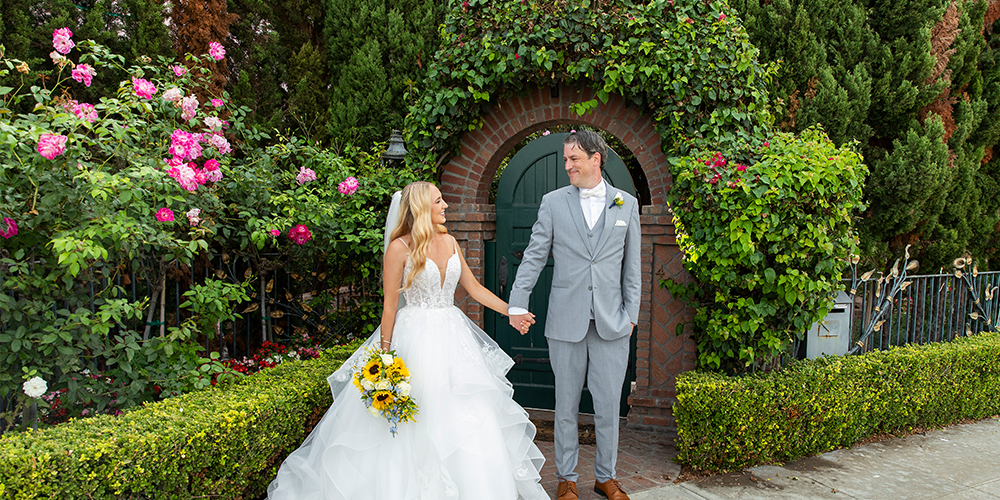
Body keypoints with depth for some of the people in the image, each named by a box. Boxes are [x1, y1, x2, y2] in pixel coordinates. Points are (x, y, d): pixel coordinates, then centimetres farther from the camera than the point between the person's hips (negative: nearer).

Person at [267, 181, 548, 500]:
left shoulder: (449, 242, 9)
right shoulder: (400, 248, -9)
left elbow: (474, 287, 14)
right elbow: (389, 305, -8)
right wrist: (385, 353, -10)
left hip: (453, 337, 6)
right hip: (416, 339, -6)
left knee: (469, 419, 7)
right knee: (417, 423, 1)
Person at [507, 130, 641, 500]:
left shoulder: (627, 204, 6)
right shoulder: (553, 202, 3)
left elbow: (631, 265, 8)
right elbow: (533, 257, 2)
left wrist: (631, 313, 5)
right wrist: (517, 304, -5)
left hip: (612, 323, 1)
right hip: (566, 323, 0)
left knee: (608, 407, 8)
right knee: (566, 407, 10)